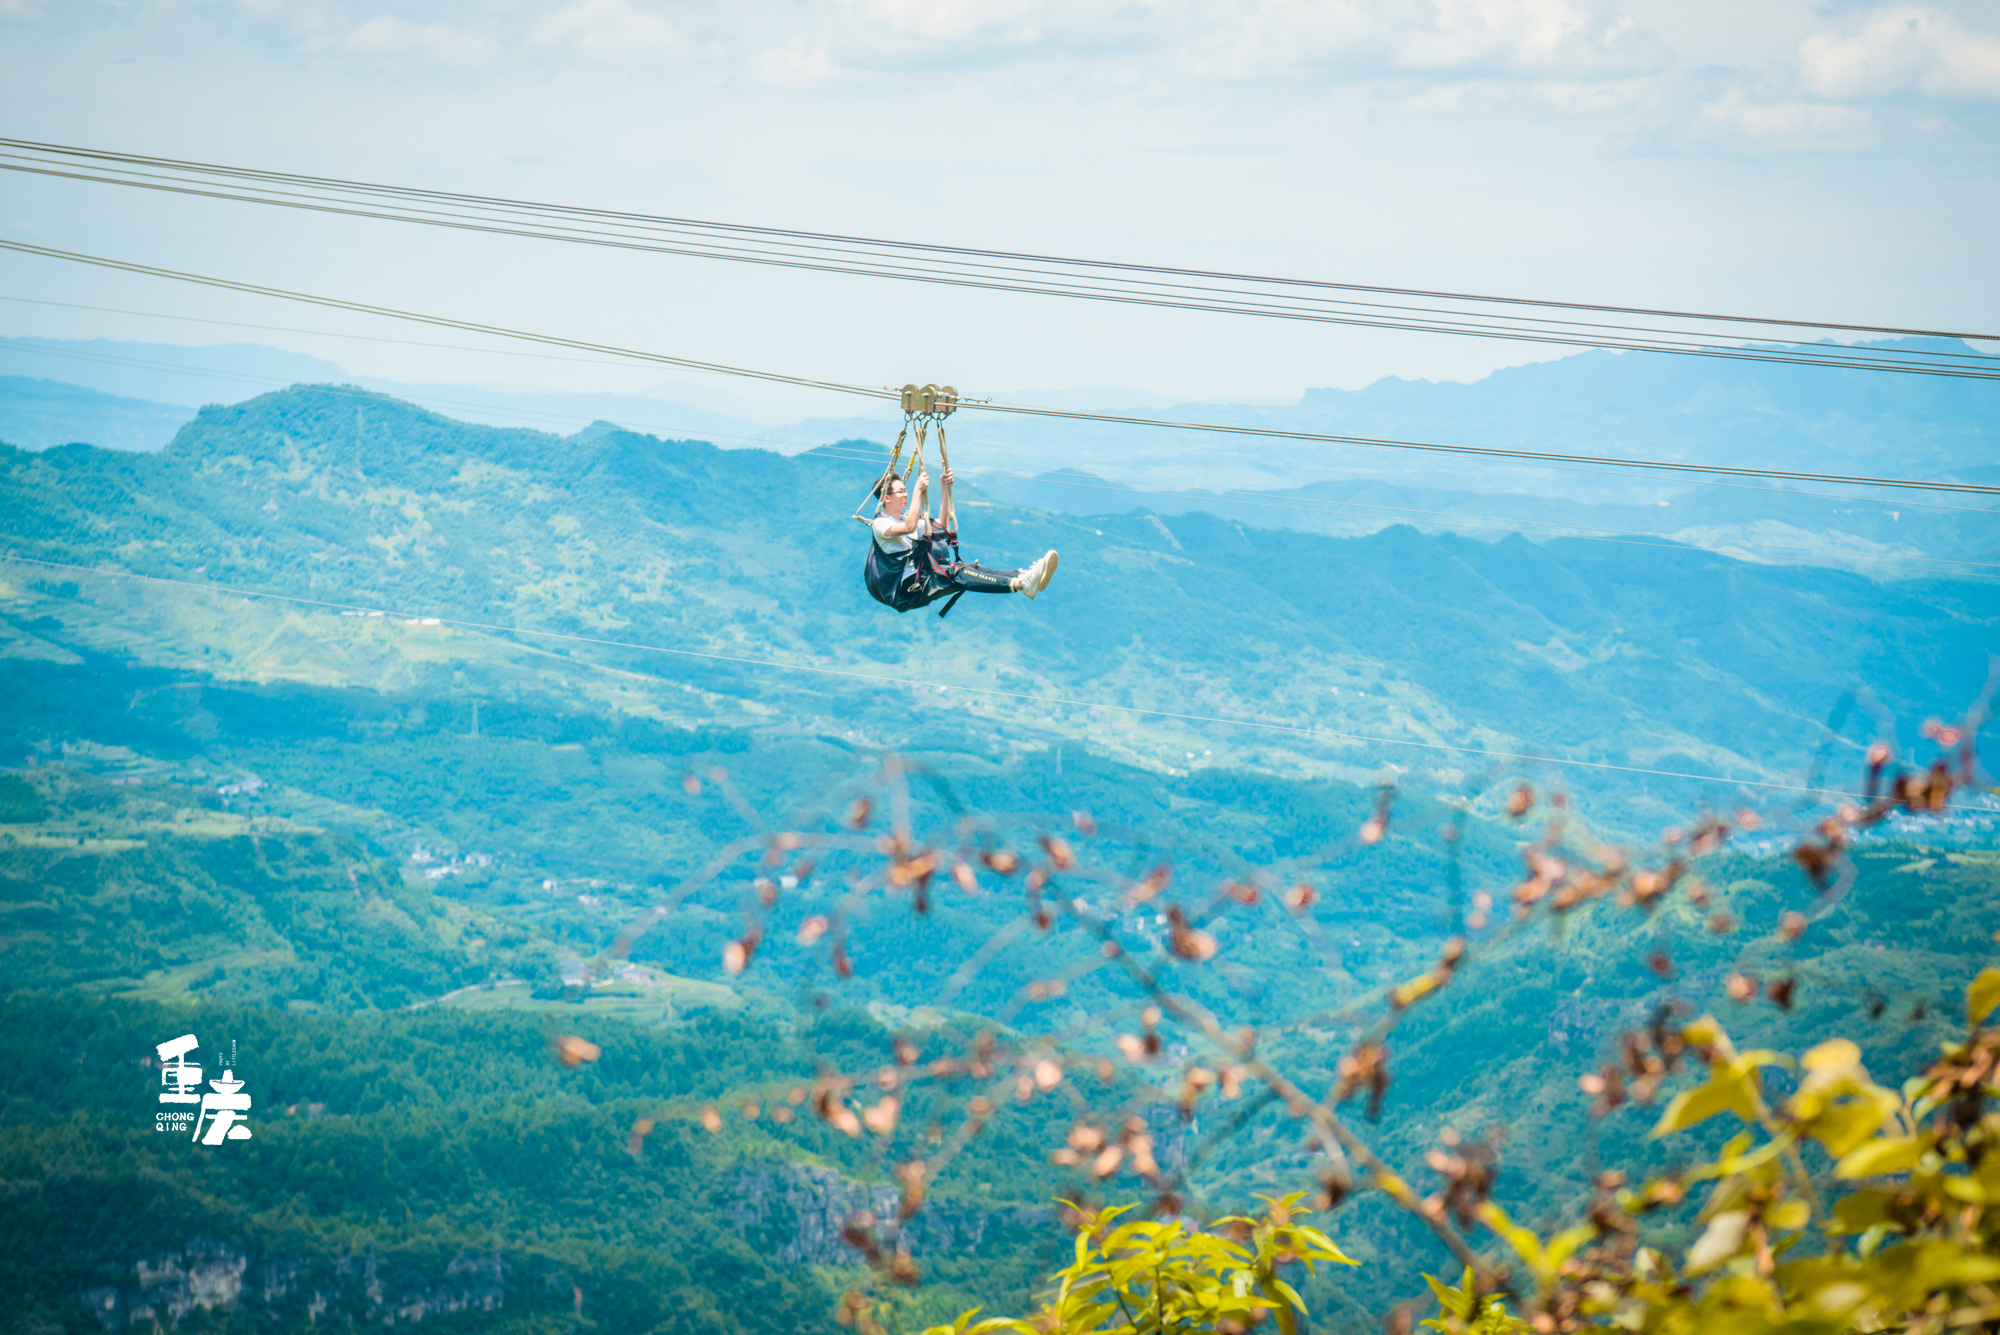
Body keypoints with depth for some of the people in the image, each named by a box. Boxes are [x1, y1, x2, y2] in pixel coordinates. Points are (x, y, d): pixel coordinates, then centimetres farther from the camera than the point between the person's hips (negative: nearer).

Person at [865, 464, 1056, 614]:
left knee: (969, 569, -17)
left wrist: (946, 489, 15)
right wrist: (918, 491, -23)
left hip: (923, 578, 9)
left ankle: (1023, 577, -38)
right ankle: (1020, 584, -50)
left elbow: (940, 524, 26)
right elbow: (908, 527, -24)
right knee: (955, 572, -30)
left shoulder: (906, 517, 25)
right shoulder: (880, 524, -4)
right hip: (905, 589, -9)